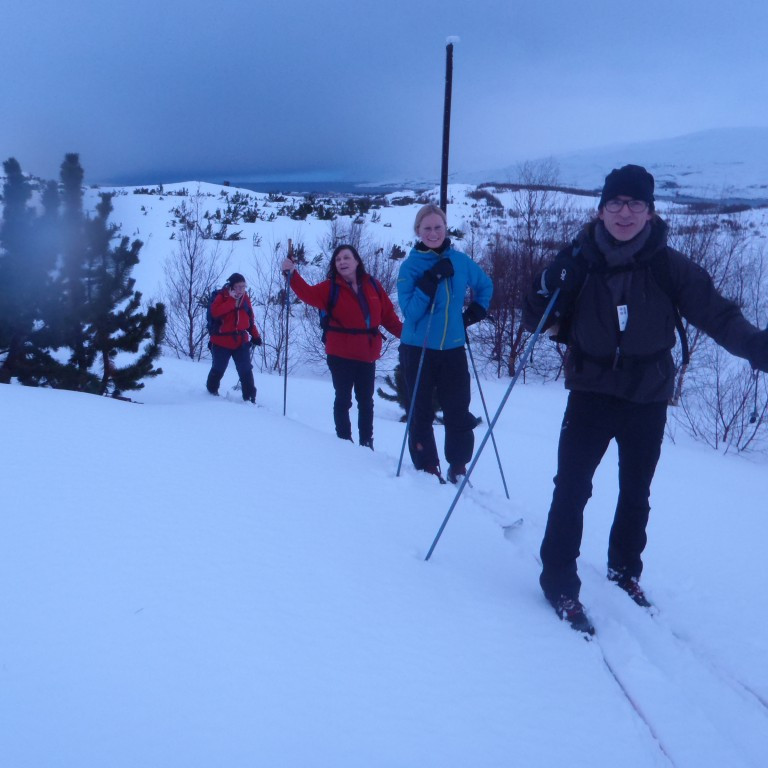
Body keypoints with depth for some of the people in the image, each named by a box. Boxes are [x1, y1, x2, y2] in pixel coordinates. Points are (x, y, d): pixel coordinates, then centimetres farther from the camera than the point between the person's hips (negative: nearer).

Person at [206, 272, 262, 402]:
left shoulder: (245, 298, 7)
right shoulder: (222, 296, -9)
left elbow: (250, 319, 15)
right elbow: (215, 312, -28)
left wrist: (255, 335, 9)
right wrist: (233, 301, -28)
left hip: (241, 341, 4)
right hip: (221, 341, -3)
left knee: (246, 371, -1)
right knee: (218, 370, 12)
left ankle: (250, 398, 5)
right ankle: (212, 391, 36)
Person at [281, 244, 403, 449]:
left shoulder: (373, 286, 4)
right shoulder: (331, 287, -2)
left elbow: (388, 316, 6)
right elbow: (309, 294, -17)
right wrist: (292, 274, -30)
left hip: (367, 355, 3)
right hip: (340, 355, -3)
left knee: (366, 401, 13)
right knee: (343, 399, 4)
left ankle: (366, 443, 25)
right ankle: (344, 440, 16)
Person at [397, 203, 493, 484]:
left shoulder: (460, 260, 3)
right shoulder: (410, 266, -6)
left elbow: (485, 286, 21)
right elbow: (410, 312, -14)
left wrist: (475, 312, 6)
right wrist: (431, 280, -22)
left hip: (453, 349, 2)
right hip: (417, 350, -2)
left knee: (458, 412, 2)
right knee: (421, 413, 5)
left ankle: (458, 468, 19)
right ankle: (427, 468, 19)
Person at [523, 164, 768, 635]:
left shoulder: (669, 267, -8)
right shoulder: (581, 261, -6)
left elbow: (716, 314, -11)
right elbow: (535, 321, -2)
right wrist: (549, 286, -23)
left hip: (648, 400, 1)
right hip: (592, 393, -1)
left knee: (636, 494, 15)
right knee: (572, 488, -8)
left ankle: (625, 569, 37)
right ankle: (560, 581, 7)